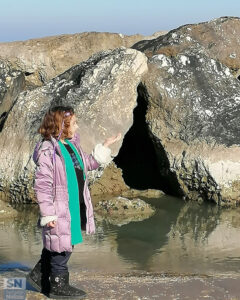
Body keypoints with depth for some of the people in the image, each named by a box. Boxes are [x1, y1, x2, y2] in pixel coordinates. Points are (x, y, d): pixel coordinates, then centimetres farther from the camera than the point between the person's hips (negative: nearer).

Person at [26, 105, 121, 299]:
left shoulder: (73, 145, 8)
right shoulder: (48, 151, -19)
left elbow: (88, 164, 25)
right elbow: (42, 185, -20)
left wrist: (105, 146, 20)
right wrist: (48, 214, -21)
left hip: (75, 208, 9)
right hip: (60, 210, -9)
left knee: (54, 246, 20)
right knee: (61, 247, 3)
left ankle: (39, 275, 36)